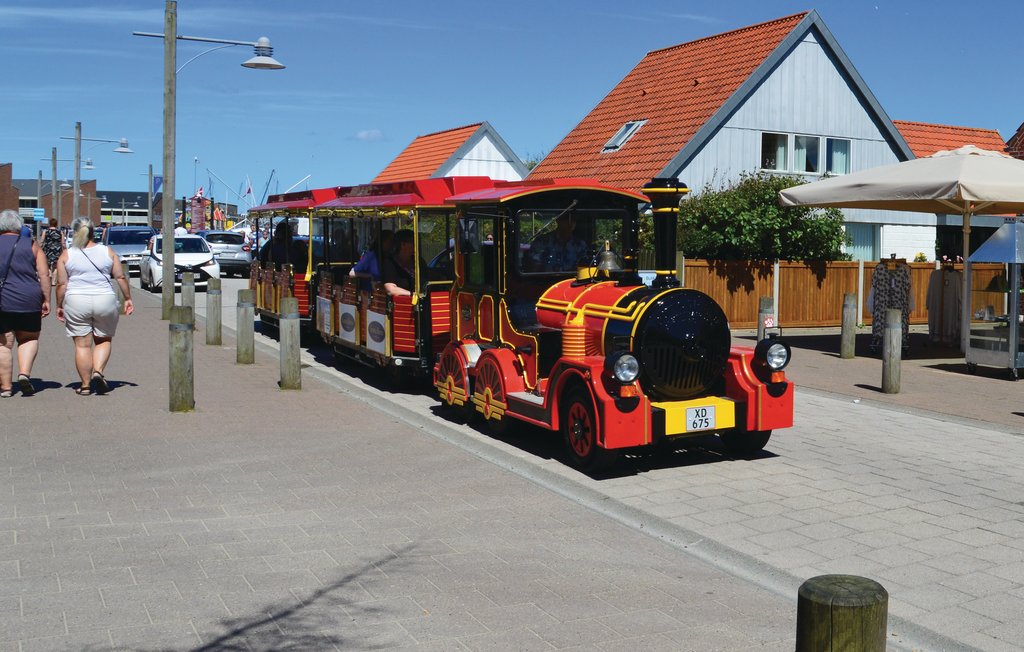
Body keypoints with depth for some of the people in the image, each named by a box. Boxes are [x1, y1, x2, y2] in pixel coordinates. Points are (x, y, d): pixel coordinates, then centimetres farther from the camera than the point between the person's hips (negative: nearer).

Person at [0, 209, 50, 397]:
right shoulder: (32, 245, 4)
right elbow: (44, 274, -2)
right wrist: (46, 300, 2)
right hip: (28, 301, 0)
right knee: (29, 339, 16)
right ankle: (24, 373, -5)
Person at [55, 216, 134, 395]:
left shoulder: (66, 255, 1)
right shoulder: (108, 252, 3)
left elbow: (61, 284, -1)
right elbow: (121, 277, 3)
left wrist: (59, 306, 9)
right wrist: (128, 298, 11)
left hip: (76, 302, -1)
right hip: (105, 300, 1)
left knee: (82, 345, 5)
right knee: (104, 340, 16)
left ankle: (85, 385, 9)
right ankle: (98, 371, -6)